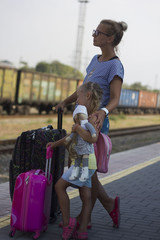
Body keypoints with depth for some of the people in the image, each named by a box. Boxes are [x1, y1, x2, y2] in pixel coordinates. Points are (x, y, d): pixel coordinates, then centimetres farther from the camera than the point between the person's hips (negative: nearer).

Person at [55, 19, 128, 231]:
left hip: (94, 123, -9)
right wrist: (65, 102, 8)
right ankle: (110, 204, 25)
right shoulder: (96, 60, 12)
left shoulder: (115, 66, -12)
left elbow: (115, 99, -19)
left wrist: (103, 111, -39)